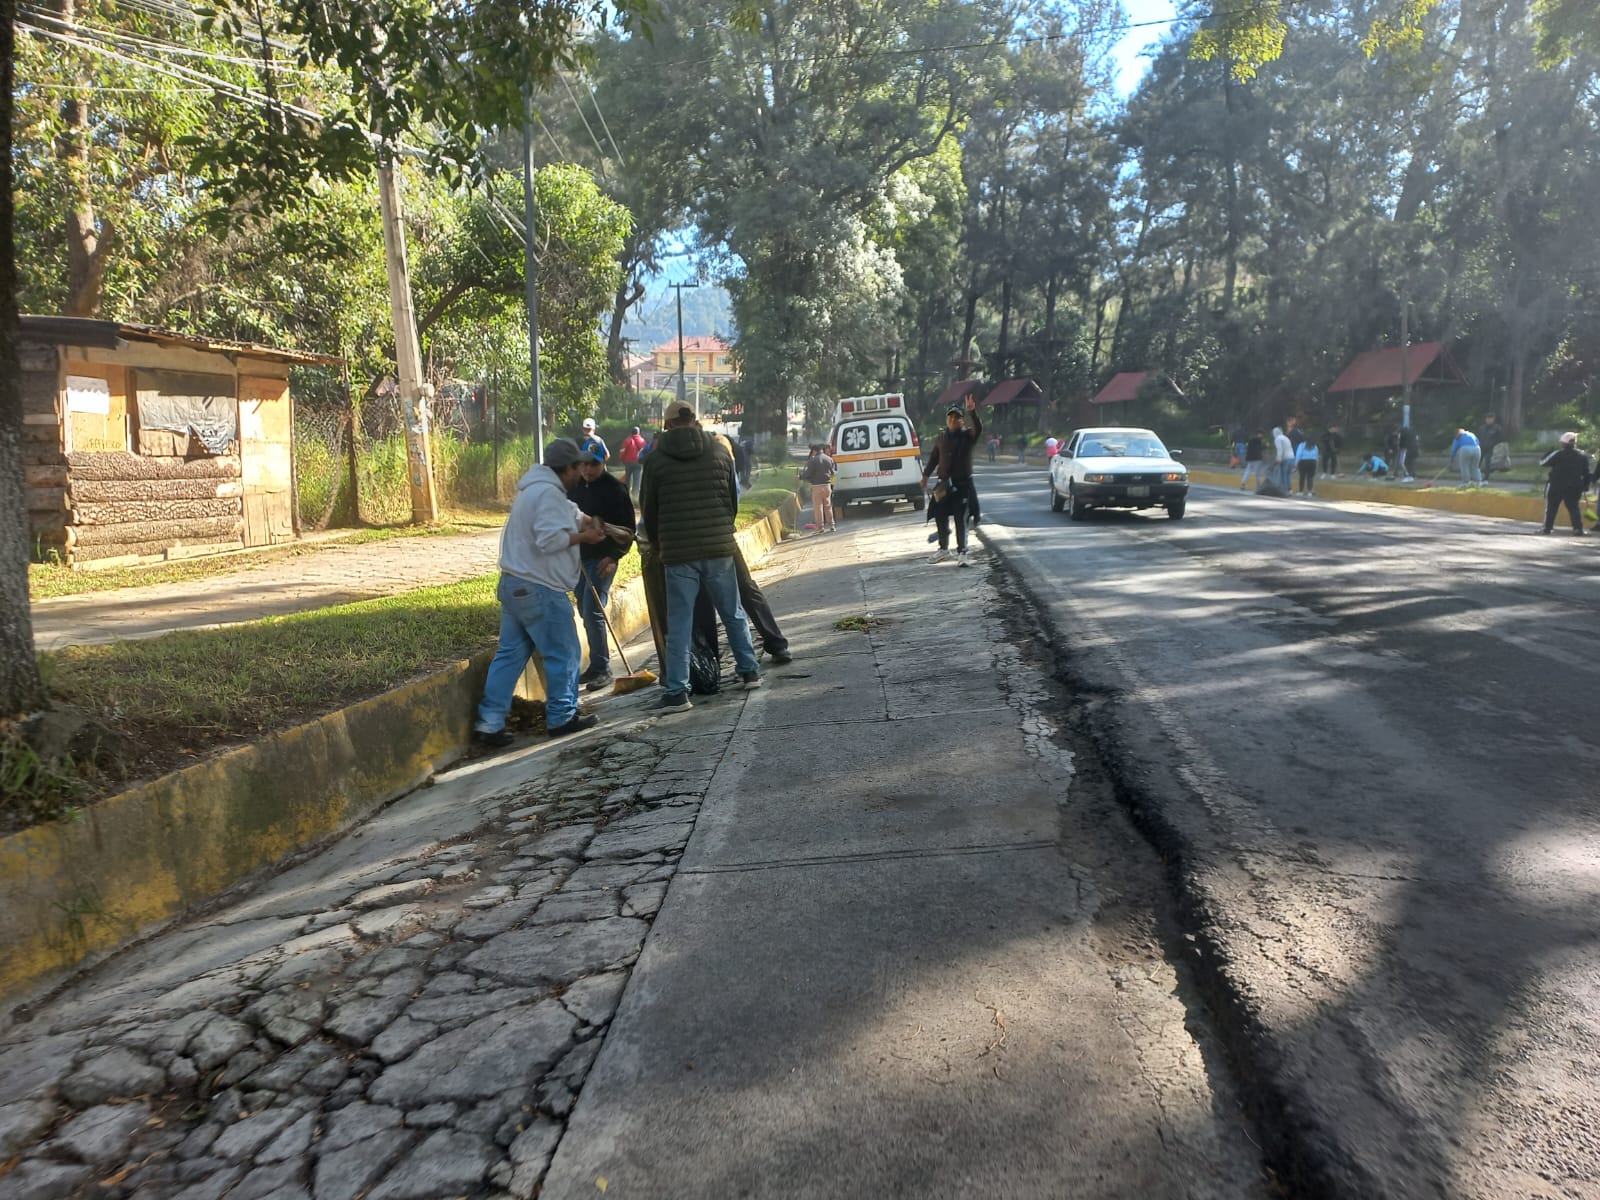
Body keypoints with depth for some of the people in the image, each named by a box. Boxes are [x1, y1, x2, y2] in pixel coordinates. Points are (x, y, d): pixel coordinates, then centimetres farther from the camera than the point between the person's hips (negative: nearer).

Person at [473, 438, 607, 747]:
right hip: (540, 590, -10)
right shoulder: (549, 493, -16)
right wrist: (583, 537, -11)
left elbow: (570, 513, 31)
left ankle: (489, 722, 10)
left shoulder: (535, 488, 18)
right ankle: (562, 717, 14)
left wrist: (589, 524, 18)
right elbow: (550, 539, -24)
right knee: (563, 654, 4)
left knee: (510, 654, 10)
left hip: (514, 585, 10)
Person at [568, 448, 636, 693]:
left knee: (593, 611, -13)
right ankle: (597, 665, 19)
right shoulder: (574, 486, 9)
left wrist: (614, 556, -17)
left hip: (603, 559, -7)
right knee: (585, 612, 9)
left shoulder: (614, 488, -10)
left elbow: (628, 527, -10)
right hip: (578, 557, 7)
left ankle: (602, 668, -5)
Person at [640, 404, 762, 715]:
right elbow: (733, 500, 11)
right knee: (733, 613, 18)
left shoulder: (656, 460, -1)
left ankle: (677, 692, -1)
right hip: (719, 549, 2)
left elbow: (648, 510, 5)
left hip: (678, 552, -2)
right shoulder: (719, 453, 5)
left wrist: (659, 546, 20)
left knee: (679, 624, 1)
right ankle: (749, 671, 26)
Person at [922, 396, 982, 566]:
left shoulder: (967, 436, -3)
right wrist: (926, 475, 9)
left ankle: (961, 552, 0)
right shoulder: (941, 439, 8)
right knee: (941, 518, 12)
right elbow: (933, 458, 15)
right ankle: (943, 549, 29)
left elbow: (978, 429, -24)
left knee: (961, 520, -5)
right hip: (944, 484, 4)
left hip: (963, 484, -4)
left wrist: (972, 412, -38)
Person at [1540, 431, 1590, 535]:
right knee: (1573, 507, 9)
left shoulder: (1558, 454, -12)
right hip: (1574, 487, 4)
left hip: (1556, 485, -4)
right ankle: (1578, 528, -2)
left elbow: (1542, 462, -4)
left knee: (1551, 506, 8)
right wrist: (1585, 487, 16)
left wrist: (1551, 451, 10)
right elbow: (1586, 473, 9)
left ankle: (1548, 527, 9)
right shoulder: (1582, 456, 5)